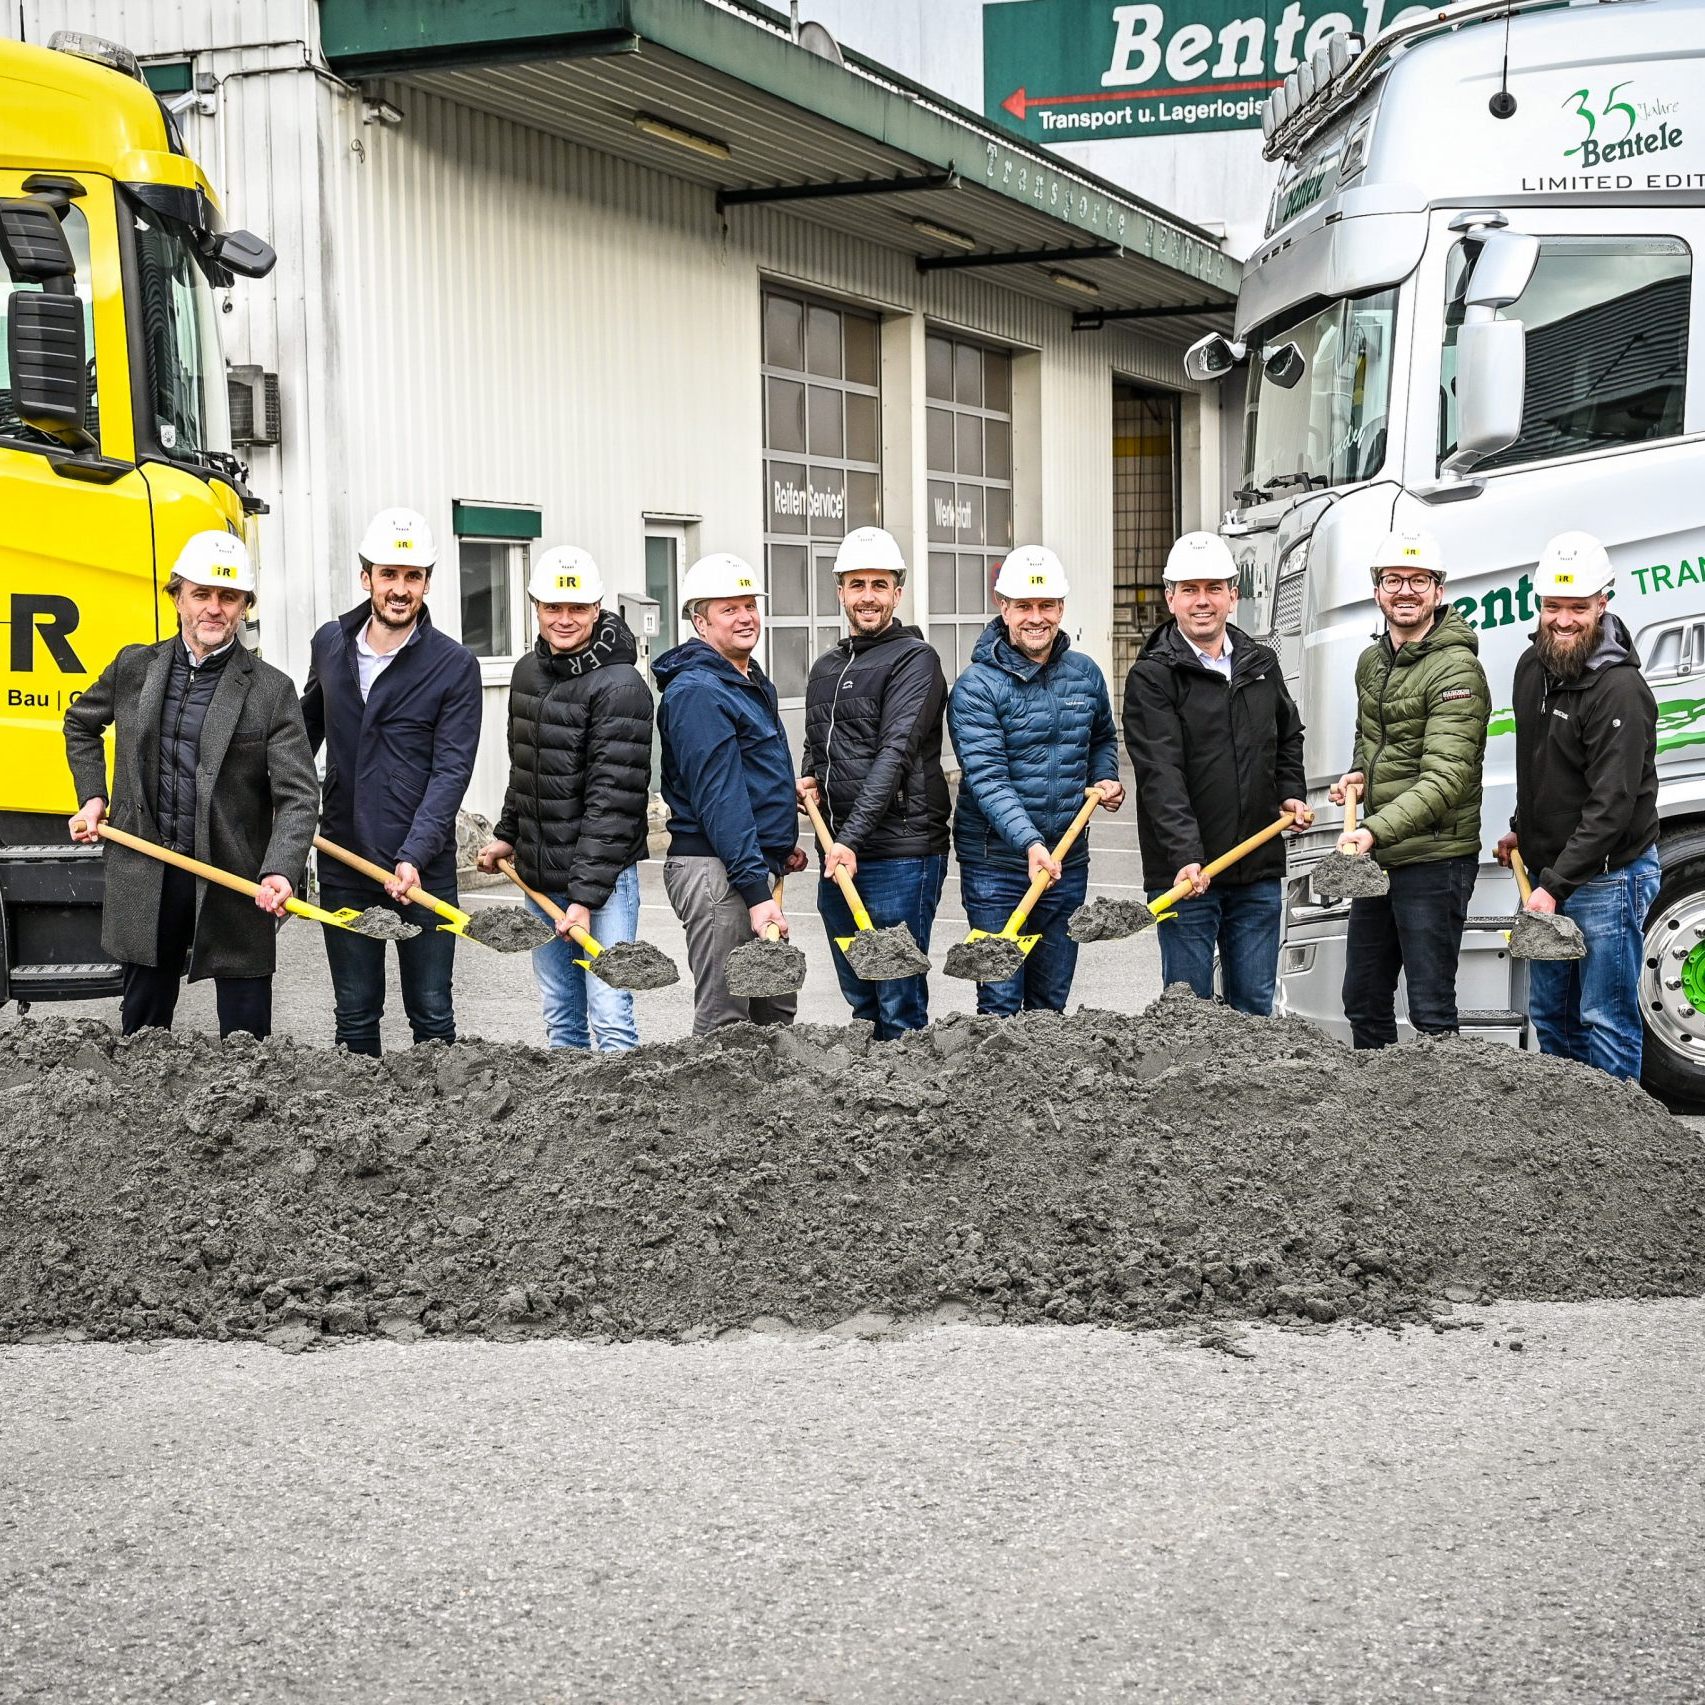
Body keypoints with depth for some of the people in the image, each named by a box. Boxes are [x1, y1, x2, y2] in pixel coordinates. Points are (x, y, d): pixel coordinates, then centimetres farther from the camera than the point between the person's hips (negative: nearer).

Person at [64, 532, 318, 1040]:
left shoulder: (272, 691, -6)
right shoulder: (134, 668, 5)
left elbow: (298, 796, -12)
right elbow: (80, 723, 26)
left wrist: (280, 873, -27)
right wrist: (93, 797, 13)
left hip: (234, 881, -3)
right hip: (146, 878, 3)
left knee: (246, 1037, 2)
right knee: (141, 1029, 14)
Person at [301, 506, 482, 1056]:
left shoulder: (454, 665, -7)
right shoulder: (330, 644, 6)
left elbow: (452, 769, -12)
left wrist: (414, 856, -22)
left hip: (424, 869, -3)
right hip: (344, 862, 3)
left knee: (432, 1015, 3)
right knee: (354, 1016, 9)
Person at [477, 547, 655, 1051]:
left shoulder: (620, 686, -15)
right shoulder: (527, 673, 10)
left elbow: (613, 801, -19)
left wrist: (586, 896, -23)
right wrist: (507, 834, 26)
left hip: (602, 877, -7)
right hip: (538, 877, 7)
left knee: (611, 1020, -10)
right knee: (560, 1021, 11)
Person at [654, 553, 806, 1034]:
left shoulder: (754, 682, 17)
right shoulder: (696, 691, -15)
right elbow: (718, 797, -21)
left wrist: (782, 844, 20)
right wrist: (756, 892, -24)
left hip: (757, 865, 10)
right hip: (717, 870, -10)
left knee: (777, 1012, 15)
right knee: (724, 1022, -6)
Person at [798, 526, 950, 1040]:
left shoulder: (914, 659, -6)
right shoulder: (826, 668, 18)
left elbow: (895, 752, -16)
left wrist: (852, 838, -23)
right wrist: (809, 779, 7)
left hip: (900, 856, -7)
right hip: (837, 855, 8)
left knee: (900, 1005, -6)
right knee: (860, 998, 14)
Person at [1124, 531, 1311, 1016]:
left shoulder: (1261, 664, 12)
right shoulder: (1151, 677, -8)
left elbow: (1288, 735, 31)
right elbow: (1161, 776, -18)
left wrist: (1292, 793, 14)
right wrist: (1185, 858, -28)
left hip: (1259, 870, 5)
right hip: (1184, 871, -5)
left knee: (1255, 1007, 11)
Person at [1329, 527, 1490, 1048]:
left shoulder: (1456, 671, -16)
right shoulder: (1371, 662, 12)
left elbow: (1445, 779, -25)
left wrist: (1376, 830, -37)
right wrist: (1358, 772, 8)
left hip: (1433, 860, -9)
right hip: (1377, 857, 9)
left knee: (1431, 1011, -6)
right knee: (1363, 1002, 16)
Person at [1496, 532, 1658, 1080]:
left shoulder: (1620, 690, -21)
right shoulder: (1533, 666, 6)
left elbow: (1611, 806, -25)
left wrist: (1556, 885, -27)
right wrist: (1522, 829, 22)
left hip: (1609, 876, -8)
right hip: (1547, 871, 9)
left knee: (1607, 1021, -3)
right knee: (1550, 1014, 17)